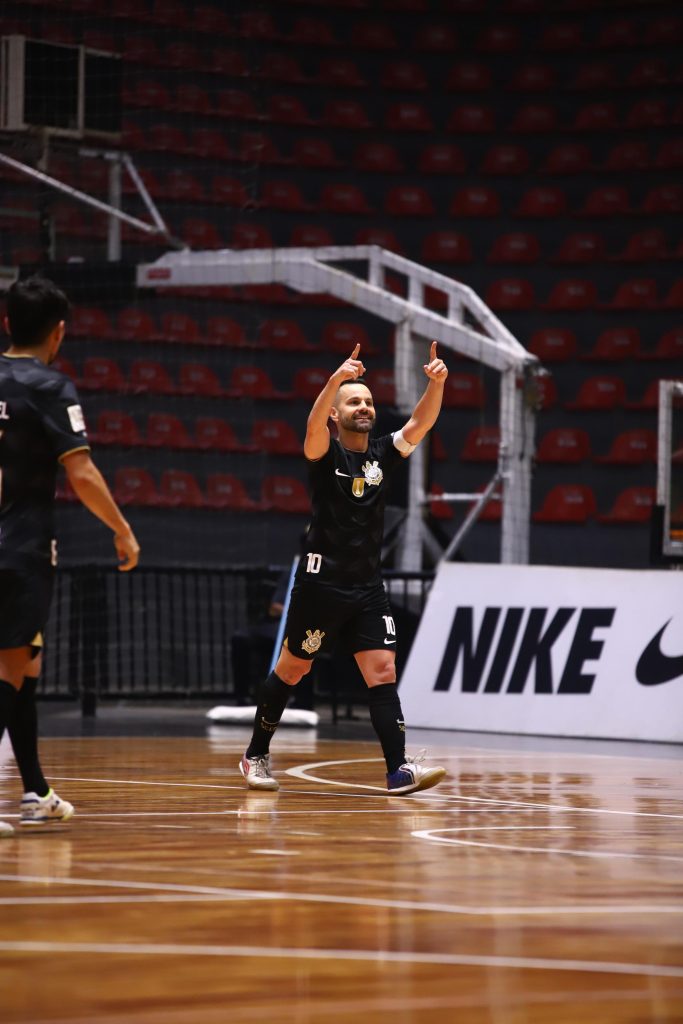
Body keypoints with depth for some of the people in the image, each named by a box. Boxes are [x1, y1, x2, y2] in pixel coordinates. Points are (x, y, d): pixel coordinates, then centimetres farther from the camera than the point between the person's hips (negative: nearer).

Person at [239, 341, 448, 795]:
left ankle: (400, 769, -14)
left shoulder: (384, 453, 6)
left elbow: (422, 423, -7)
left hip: (367, 586, 4)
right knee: (291, 670, 8)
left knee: (383, 672, -7)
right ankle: (256, 756, 23)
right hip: (321, 582, -4)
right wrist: (337, 378, -45)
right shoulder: (325, 453, -6)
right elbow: (314, 424, -29)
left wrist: (436, 384, -26)